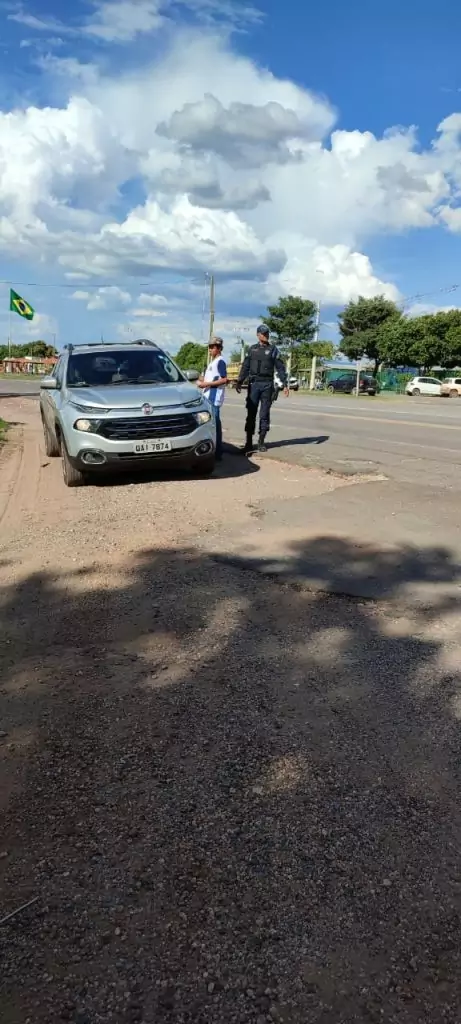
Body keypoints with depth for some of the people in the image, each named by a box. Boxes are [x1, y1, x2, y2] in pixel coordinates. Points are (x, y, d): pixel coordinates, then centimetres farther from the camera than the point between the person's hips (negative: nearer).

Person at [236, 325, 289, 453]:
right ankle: (249, 442, 1)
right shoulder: (252, 349, 10)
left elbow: (280, 368, 3)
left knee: (264, 414, 2)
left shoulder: (273, 349, 6)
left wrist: (285, 385, -4)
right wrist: (240, 382, -4)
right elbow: (245, 367, 8)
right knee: (251, 414, -1)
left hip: (267, 385, -1)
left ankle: (261, 442, 9)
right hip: (254, 384, 1)